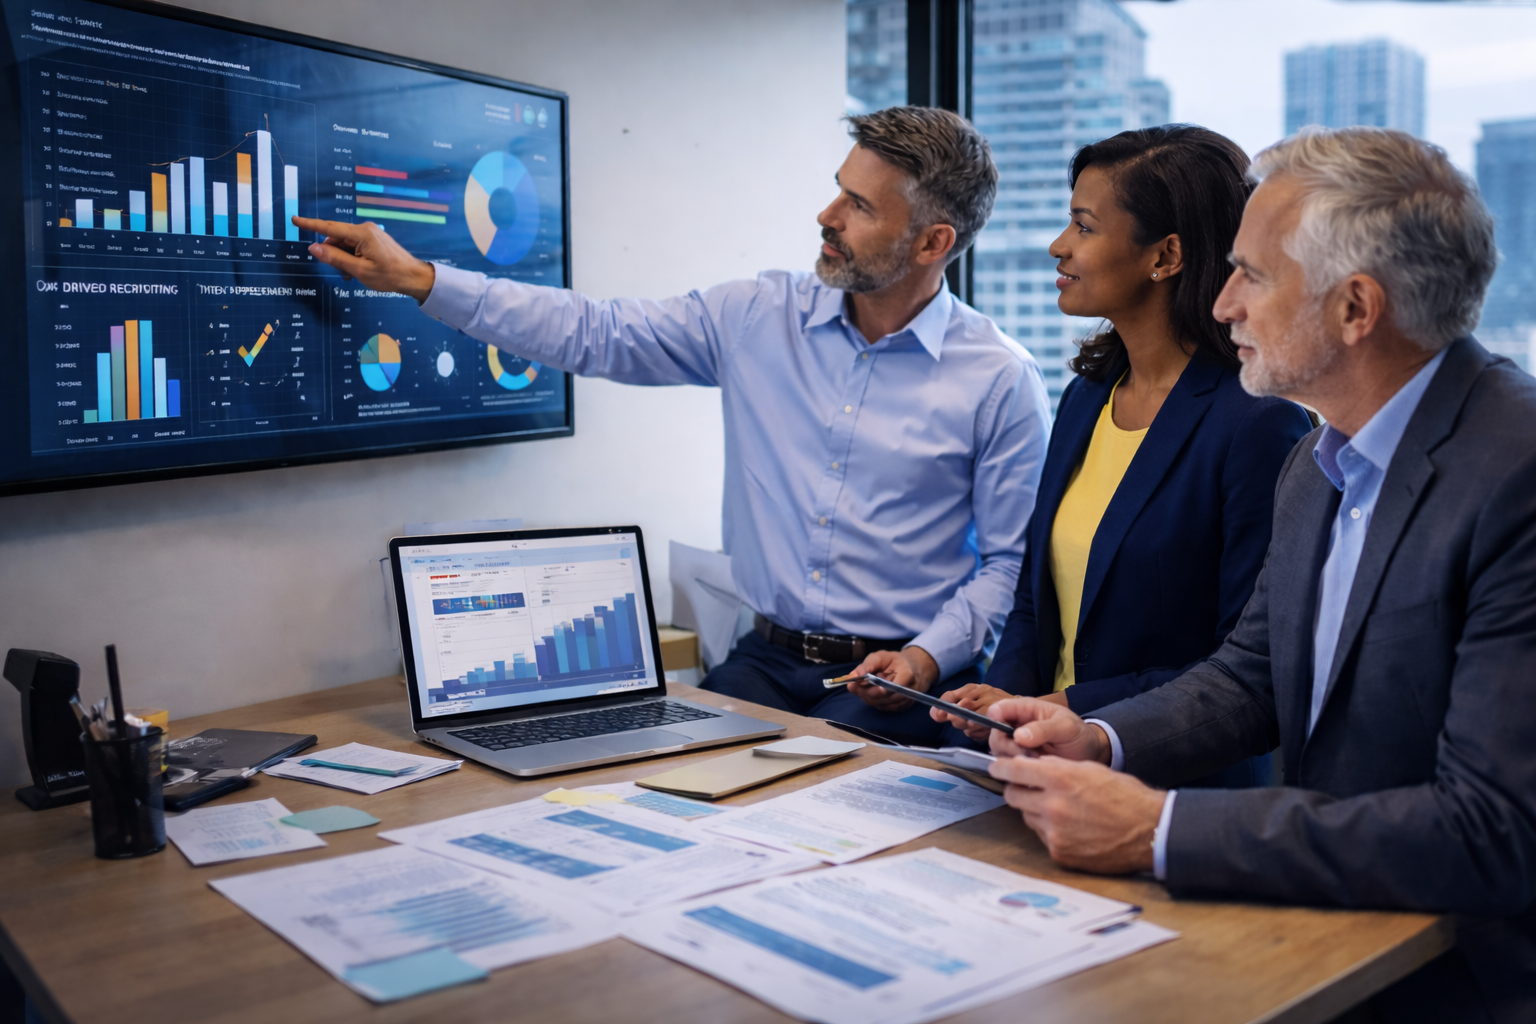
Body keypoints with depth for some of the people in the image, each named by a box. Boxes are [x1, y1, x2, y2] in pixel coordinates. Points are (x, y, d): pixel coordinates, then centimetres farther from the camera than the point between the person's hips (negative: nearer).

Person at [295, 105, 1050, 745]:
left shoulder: (1002, 382, -5)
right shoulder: (760, 317, 4)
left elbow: (1011, 560, -1)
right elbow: (595, 334, 5)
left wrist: (930, 656, -16)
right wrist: (415, 277, 2)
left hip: (895, 683, -3)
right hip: (767, 660, 3)